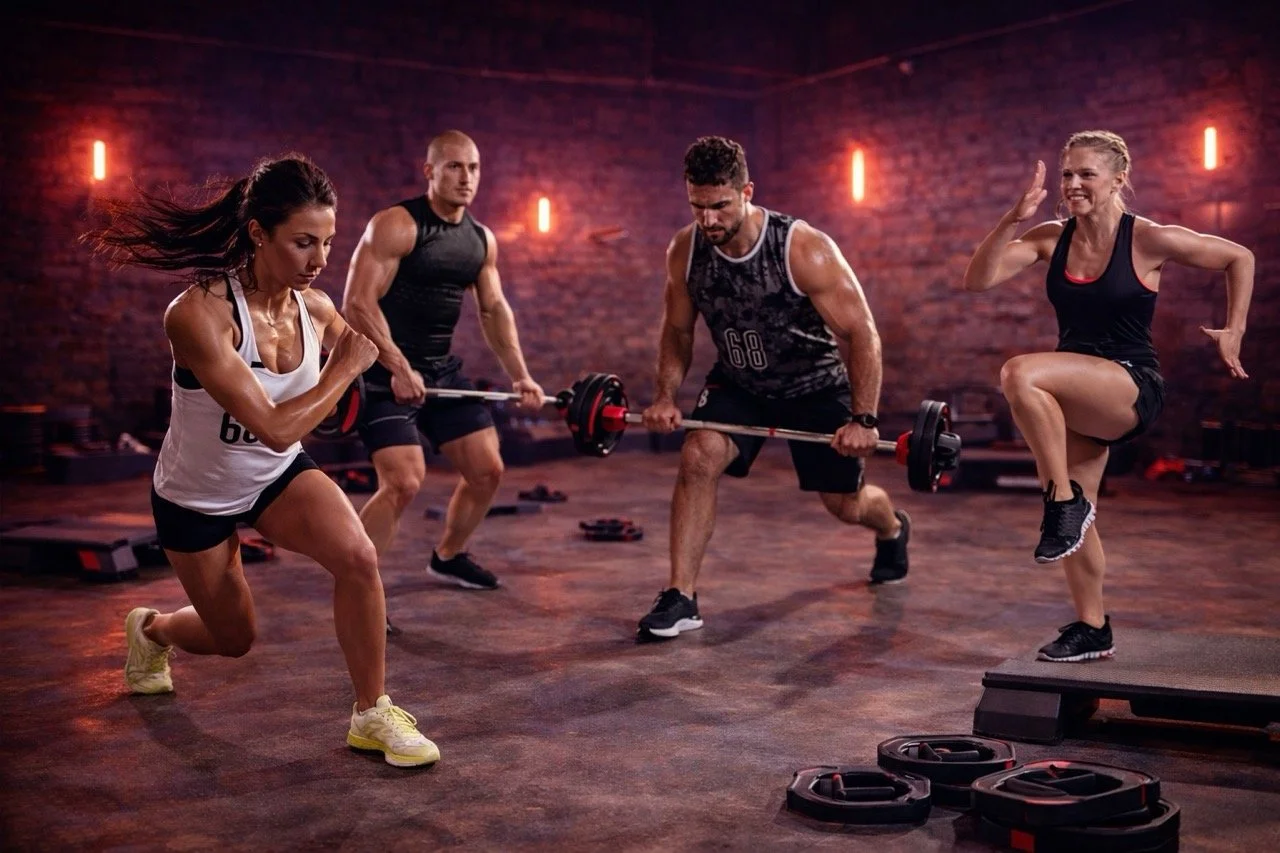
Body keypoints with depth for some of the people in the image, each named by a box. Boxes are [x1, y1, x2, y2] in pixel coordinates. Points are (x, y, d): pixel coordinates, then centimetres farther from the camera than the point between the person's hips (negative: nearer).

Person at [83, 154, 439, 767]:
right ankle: (150, 629, 51)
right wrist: (345, 368, -28)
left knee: (357, 557, -26)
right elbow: (275, 428, -37)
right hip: (195, 496, -3)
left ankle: (373, 715, -7)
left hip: (278, 475, 3)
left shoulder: (315, 308, -15)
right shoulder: (197, 314, -33)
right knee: (234, 638, 15)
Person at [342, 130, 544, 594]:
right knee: (404, 481, -20)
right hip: (387, 370, -8)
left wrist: (520, 376, 6)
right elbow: (357, 303, -21)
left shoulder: (482, 240, 7)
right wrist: (399, 369, -28)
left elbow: (494, 309, 15)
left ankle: (448, 556, 35)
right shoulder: (396, 225, -15)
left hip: (443, 369, 8)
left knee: (487, 471, 11)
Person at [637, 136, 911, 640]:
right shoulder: (684, 251, -18)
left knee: (845, 504, 10)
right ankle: (680, 598, -19)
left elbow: (861, 333, -24)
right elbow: (677, 330, 0)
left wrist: (863, 419, -27)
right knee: (698, 456, -25)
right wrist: (665, 396, -12)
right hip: (738, 383, 3)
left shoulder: (805, 250, -30)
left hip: (815, 385, -2)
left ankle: (893, 529, 50)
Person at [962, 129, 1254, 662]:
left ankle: (1064, 500, -19)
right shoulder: (1051, 238, 1)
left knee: (1020, 374, -32)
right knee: (1073, 516, 9)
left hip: (1132, 388, -6)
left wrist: (1233, 331, 2)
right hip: (1075, 396, 6)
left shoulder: (1149, 240, -10)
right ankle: (1092, 631, 26)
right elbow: (977, 280, -10)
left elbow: (1239, 258, 4)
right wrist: (1012, 219, -19)